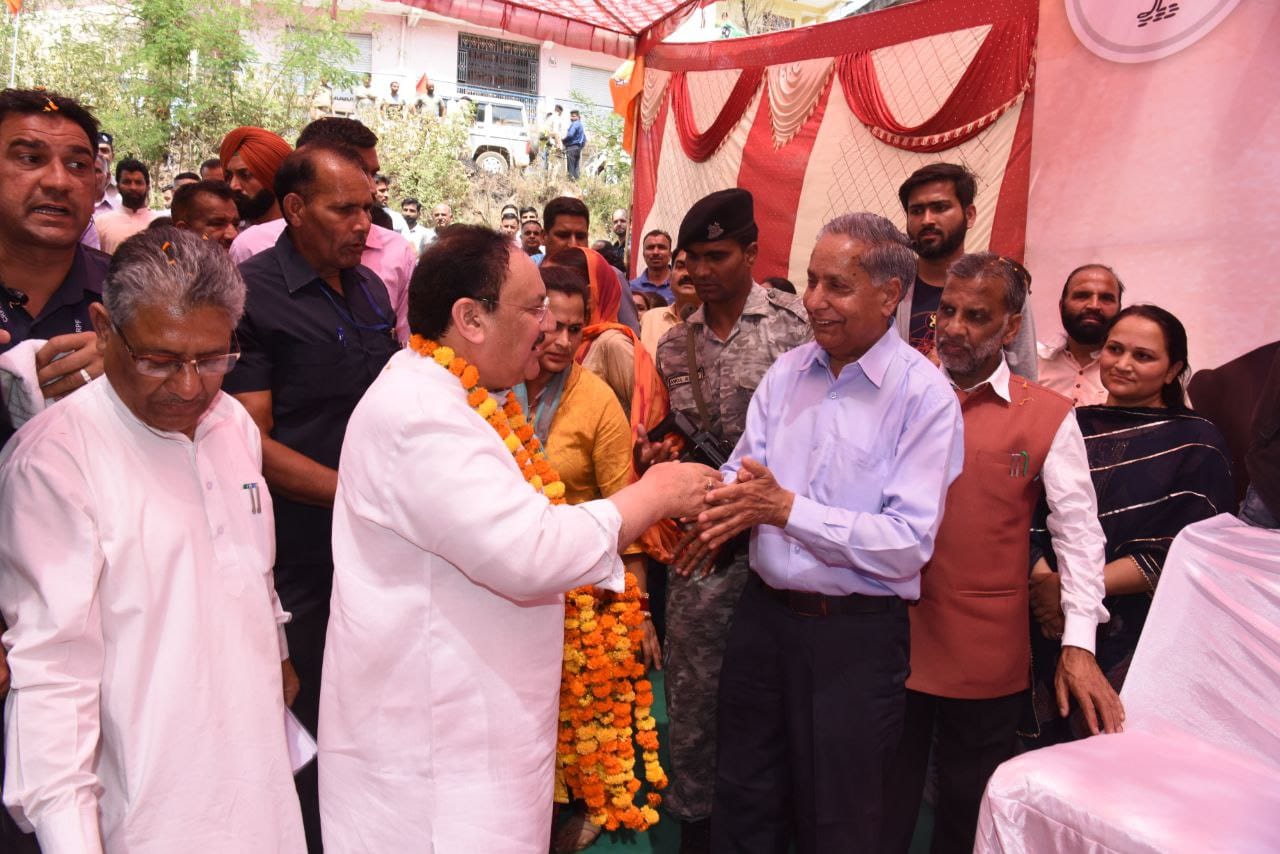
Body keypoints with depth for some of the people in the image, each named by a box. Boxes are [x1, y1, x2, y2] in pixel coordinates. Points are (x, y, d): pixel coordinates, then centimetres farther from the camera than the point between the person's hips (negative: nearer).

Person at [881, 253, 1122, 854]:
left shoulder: (1049, 417, -2)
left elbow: (1078, 530, -4)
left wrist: (1078, 645, -12)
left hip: (987, 655, -1)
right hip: (891, 638, 1)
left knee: (969, 806, 17)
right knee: (881, 805, 15)